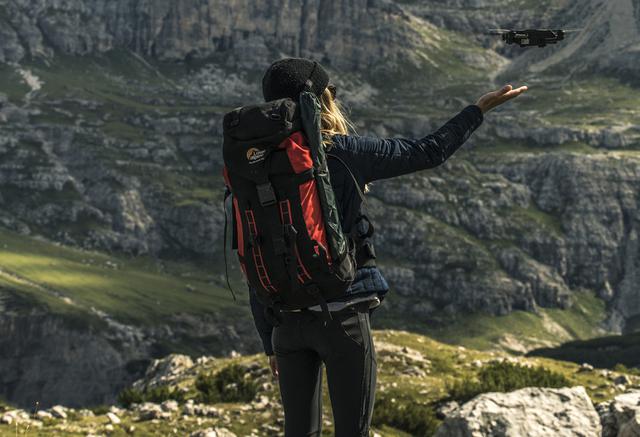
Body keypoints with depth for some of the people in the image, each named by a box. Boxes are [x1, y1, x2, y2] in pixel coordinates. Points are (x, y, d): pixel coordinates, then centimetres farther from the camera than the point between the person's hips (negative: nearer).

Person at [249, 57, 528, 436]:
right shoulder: (342, 153, -9)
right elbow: (429, 152, -2)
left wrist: (270, 343, 14)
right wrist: (480, 109, 12)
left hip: (288, 320, 5)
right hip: (342, 317, -4)